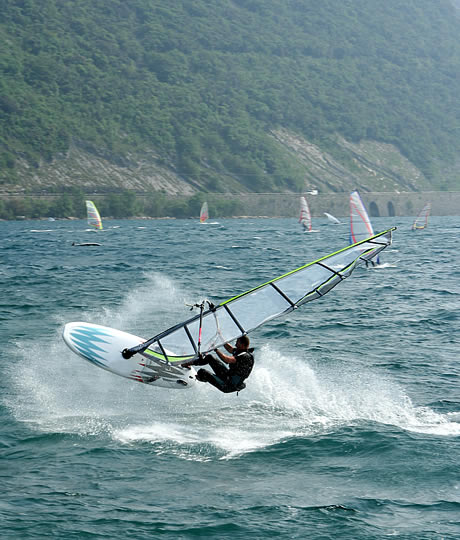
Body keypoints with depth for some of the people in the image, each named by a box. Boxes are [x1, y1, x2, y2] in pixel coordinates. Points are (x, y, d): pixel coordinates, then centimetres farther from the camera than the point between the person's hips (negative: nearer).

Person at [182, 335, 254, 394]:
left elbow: (227, 359, -36)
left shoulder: (246, 356, -26)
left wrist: (216, 349, -26)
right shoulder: (240, 351, 3)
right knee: (209, 357, 11)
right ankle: (189, 363, 28)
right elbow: (230, 349, 26)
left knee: (202, 372, -12)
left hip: (229, 386, -9)